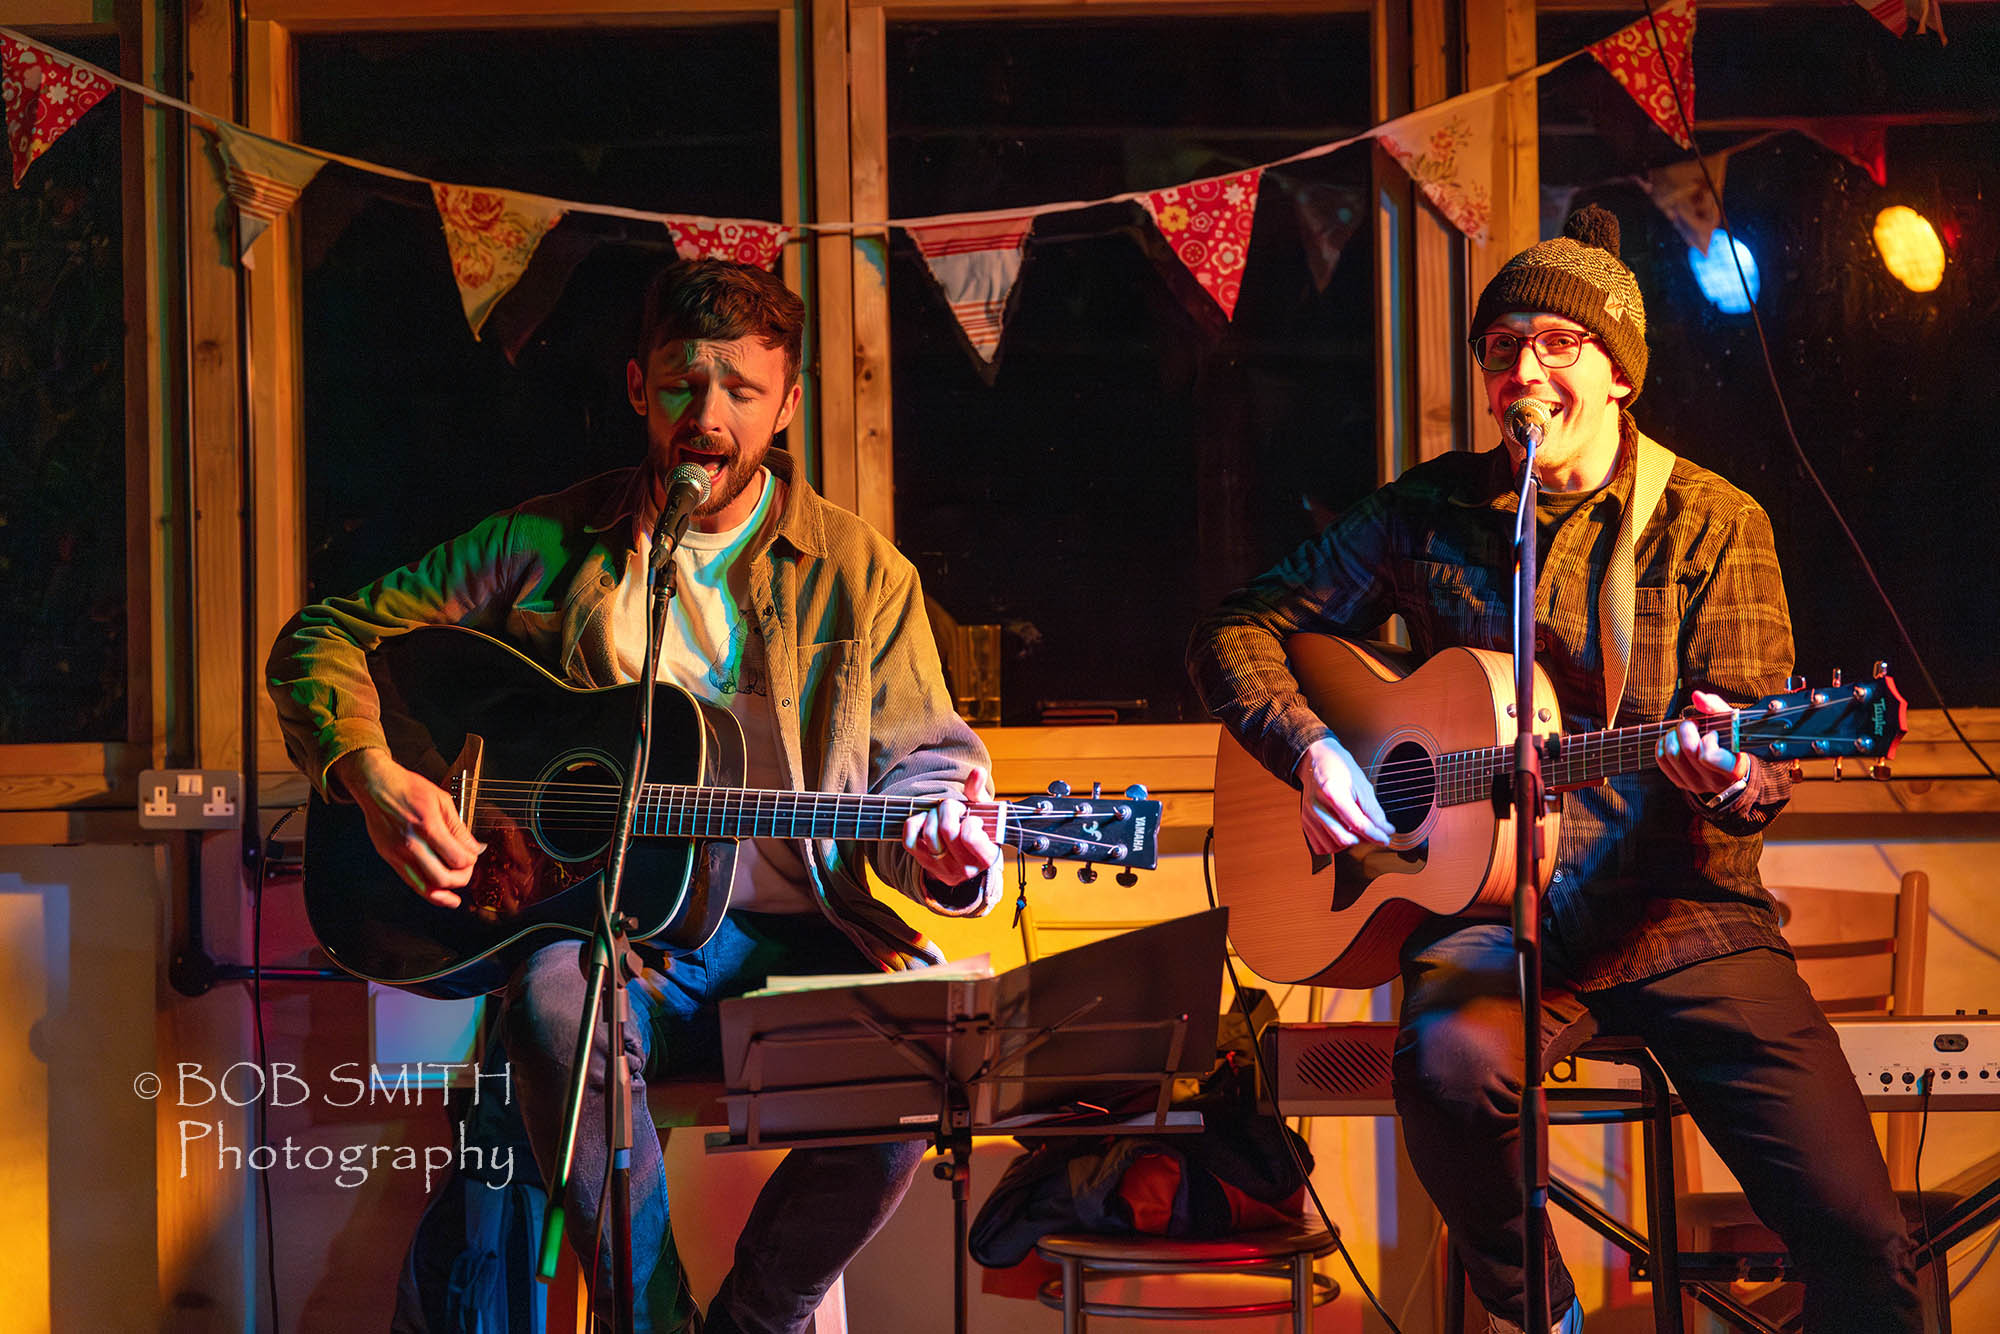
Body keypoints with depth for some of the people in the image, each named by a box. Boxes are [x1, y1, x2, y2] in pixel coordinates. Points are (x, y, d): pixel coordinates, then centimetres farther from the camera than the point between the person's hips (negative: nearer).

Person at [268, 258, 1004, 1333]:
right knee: (558, 1005, -37)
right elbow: (322, 639, 10)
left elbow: (920, 758, 11)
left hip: (793, 938, 1)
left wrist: (935, 844, -13)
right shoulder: (550, 548, 6)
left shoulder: (861, 575, 9)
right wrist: (372, 777, -9)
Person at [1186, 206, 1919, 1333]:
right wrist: (1311, 752, -6)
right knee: (1452, 1065, -35)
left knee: (1863, 1240, -18)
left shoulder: (1710, 524, 4)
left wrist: (1736, 779, -27)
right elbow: (1238, 632, 13)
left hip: (1680, 904, -1)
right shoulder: (1432, 512, 8)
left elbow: (1765, 761, -3)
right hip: (1494, 909, 1)